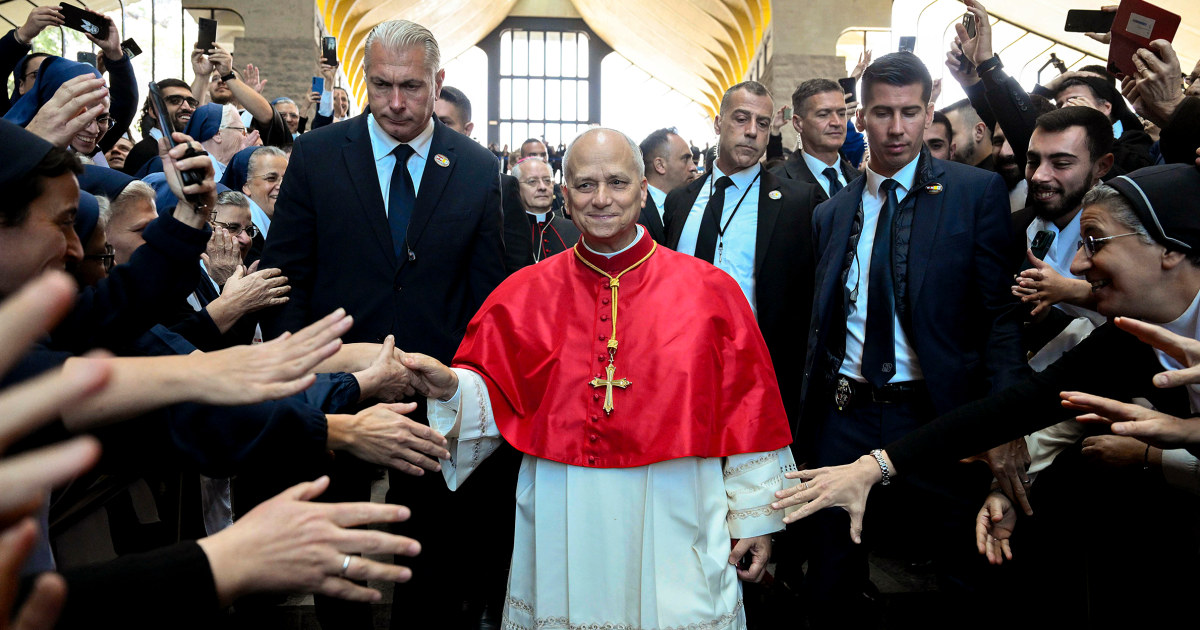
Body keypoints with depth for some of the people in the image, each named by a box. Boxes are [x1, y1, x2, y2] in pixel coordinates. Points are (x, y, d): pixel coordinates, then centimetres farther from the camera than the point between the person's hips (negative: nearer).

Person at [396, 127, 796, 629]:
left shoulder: (711, 291, -1)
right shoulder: (523, 295, 3)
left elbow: (746, 409, 0)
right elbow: (492, 395, 5)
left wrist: (754, 516, 1)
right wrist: (451, 387, -17)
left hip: (674, 526, -1)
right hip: (561, 527, 1)